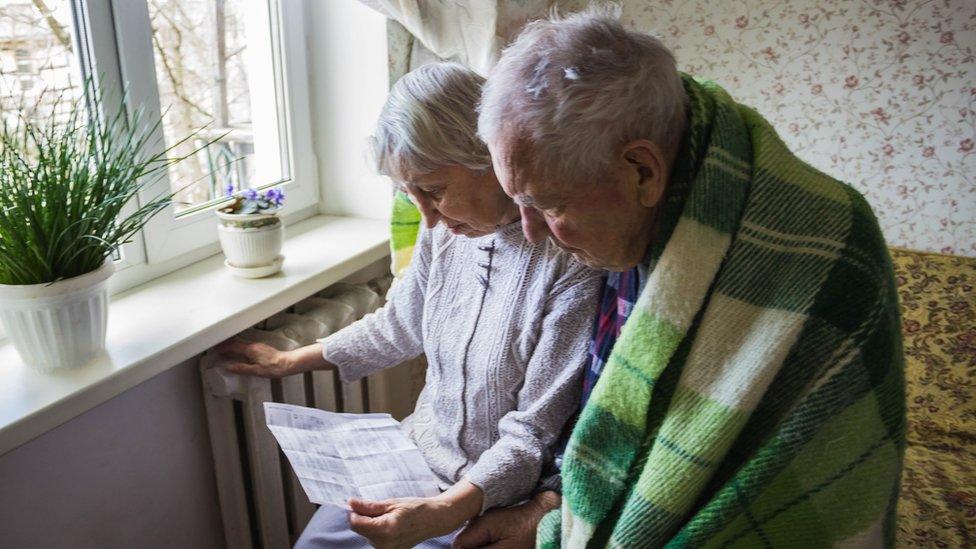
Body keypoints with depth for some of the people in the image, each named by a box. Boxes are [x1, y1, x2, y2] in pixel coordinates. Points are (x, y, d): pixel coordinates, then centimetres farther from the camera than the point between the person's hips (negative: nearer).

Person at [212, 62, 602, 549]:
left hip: (498, 495, -6)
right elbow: (397, 326, 13)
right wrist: (288, 361, 19)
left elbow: (536, 433, -20)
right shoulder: (447, 229, -5)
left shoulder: (572, 262, -25)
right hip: (421, 454, 6)